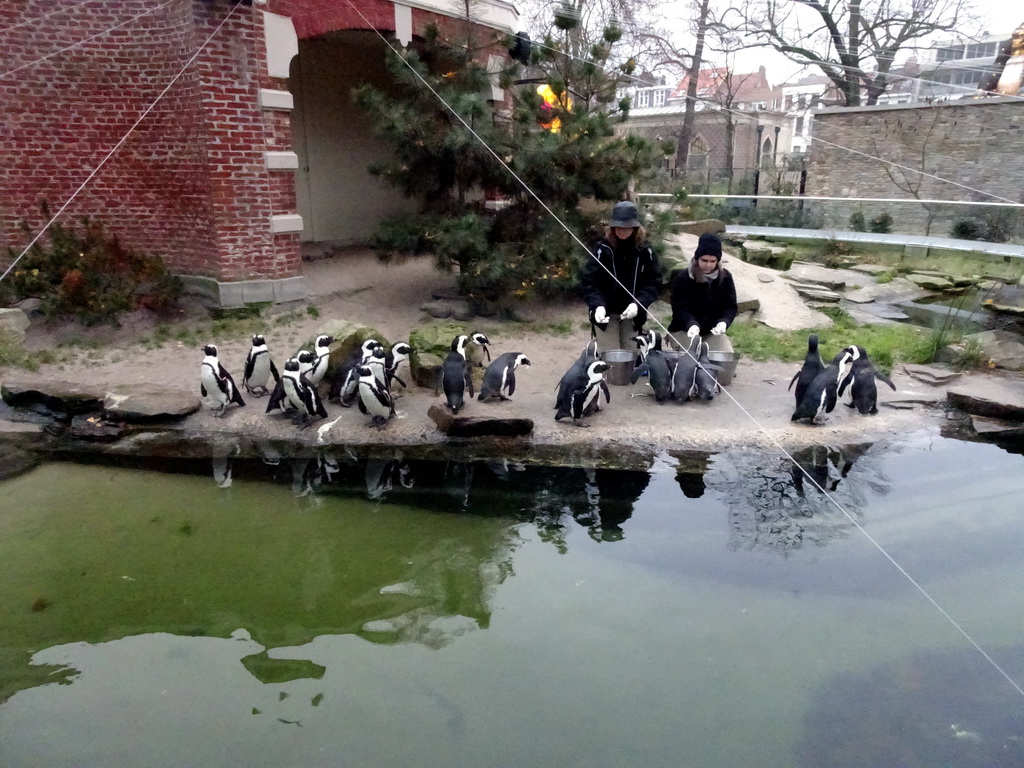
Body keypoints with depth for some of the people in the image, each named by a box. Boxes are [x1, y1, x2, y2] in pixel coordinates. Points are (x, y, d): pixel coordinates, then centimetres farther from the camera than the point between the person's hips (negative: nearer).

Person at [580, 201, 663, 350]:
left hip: (632, 313, 2)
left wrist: (638, 304, -20)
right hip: (606, 313, -2)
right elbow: (588, 281, -13)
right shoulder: (603, 248, -11)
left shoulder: (645, 250, -5)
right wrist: (597, 305, -30)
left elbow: (654, 282, -3)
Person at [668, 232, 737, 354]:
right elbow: (680, 308, -16)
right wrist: (691, 324, -36)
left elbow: (730, 306, -1)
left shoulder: (725, 277, -2)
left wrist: (723, 322, -24)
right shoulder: (683, 278, -13)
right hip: (684, 330, -3)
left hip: (714, 331, 3)